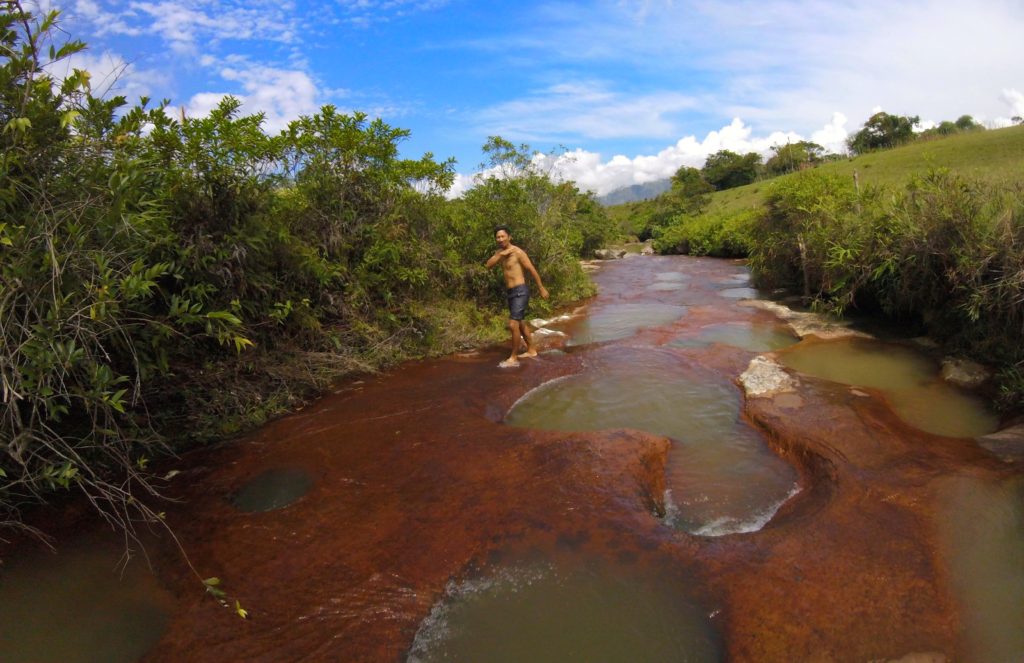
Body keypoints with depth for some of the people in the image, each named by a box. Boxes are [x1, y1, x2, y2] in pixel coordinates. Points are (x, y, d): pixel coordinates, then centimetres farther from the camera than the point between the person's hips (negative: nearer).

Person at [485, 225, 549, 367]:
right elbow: (488, 265, -3)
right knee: (520, 323, 19)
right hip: (510, 292, 9)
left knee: (513, 325, -13)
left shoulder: (518, 252, -13)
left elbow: (532, 270, -8)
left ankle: (513, 358, -3)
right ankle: (531, 350, 34)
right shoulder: (500, 252, 10)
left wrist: (541, 288, -3)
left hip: (520, 292, -9)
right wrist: (500, 254, -15)